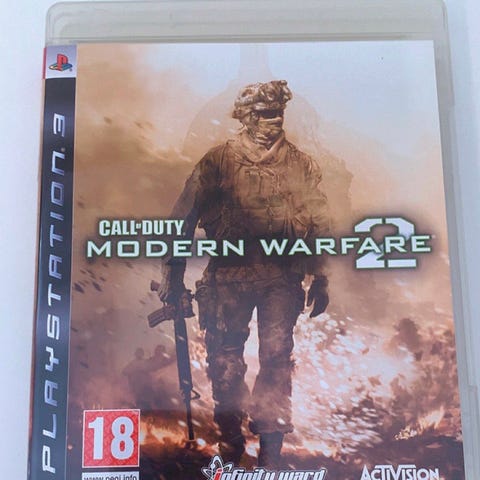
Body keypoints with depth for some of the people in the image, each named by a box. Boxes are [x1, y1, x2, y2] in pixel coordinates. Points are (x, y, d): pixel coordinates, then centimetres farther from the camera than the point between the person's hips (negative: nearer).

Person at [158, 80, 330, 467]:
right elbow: (185, 217, 3)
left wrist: (320, 281, 6)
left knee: (277, 356, 0)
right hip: (229, 273, 0)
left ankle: (271, 445, 16)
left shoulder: (302, 165, 9)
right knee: (225, 356, 5)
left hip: (283, 277, 1)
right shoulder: (220, 160, 3)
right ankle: (231, 443, 26)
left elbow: (320, 226, 10)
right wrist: (173, 273, 1)